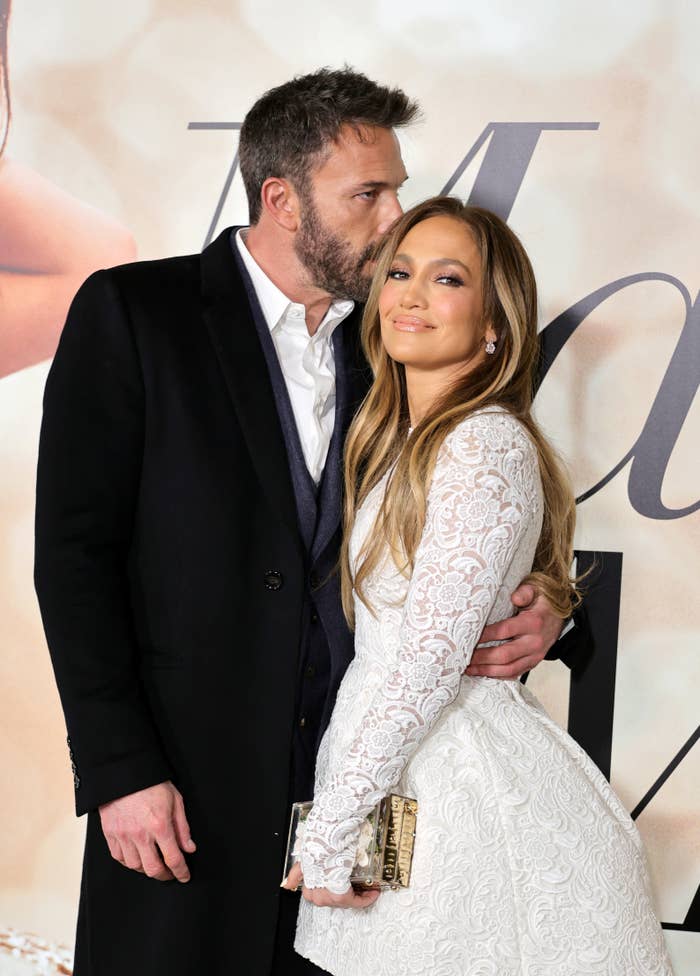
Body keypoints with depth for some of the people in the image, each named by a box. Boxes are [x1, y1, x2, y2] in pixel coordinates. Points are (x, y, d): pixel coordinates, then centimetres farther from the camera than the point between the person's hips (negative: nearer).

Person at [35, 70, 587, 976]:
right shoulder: (130, 313, -5)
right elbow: (75, 552, -9)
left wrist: (541, 611, -6)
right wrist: (120, 769, -13)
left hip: (354, 766, 4)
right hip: (187, 776, -3)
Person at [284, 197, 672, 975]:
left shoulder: (487, 447, -17)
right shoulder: (400, 439, 11)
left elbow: (432, 659, -21)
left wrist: (330, 833, -17)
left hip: (450, 781, -8)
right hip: (398, 755, 8)